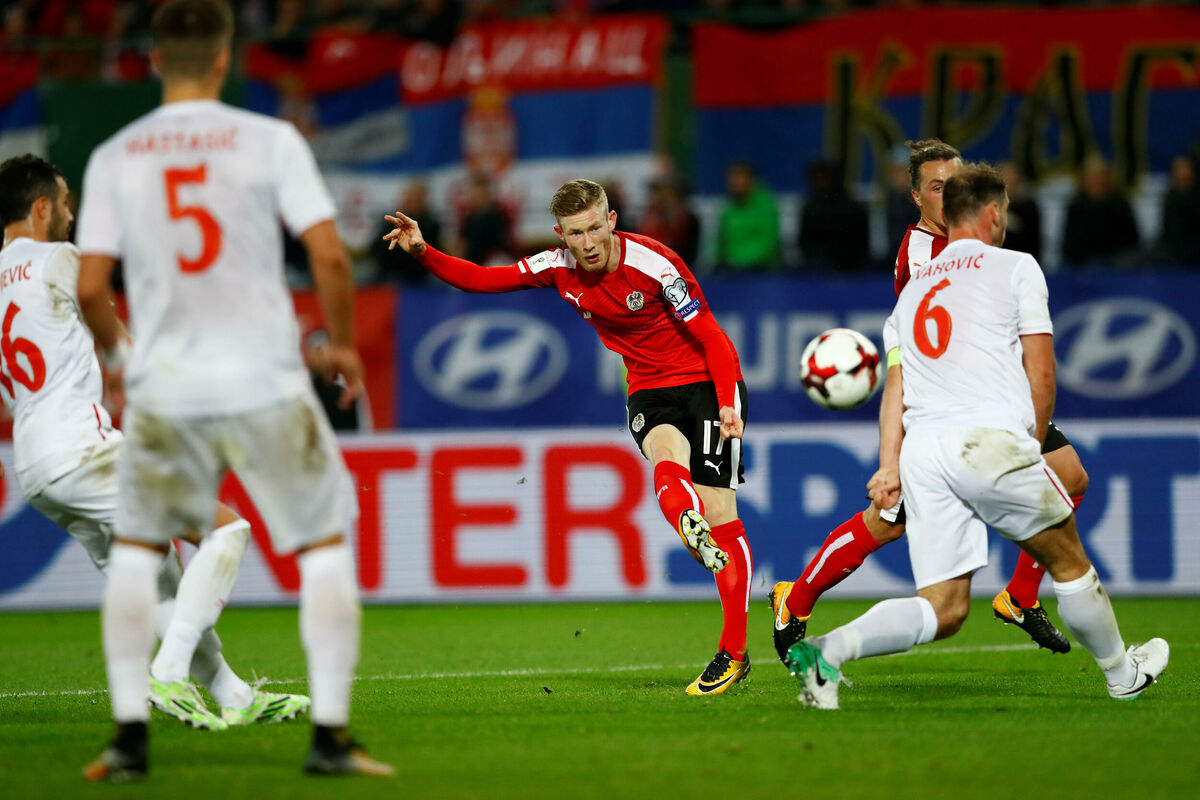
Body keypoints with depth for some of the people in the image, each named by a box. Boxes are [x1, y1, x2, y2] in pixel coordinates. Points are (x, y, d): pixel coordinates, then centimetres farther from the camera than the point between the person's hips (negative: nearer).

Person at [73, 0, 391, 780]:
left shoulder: (114, 157, 2)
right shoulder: (270, 140, -4)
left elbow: (90, 287, 0)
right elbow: (330, 255, -10)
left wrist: (115, 350, 20)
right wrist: (344, 345, 6)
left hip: (164, 387, 2)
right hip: (265, 384, -2)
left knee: (135, 548, 18)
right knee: (326, 542, 10)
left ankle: (130, 736, 10)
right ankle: (330, 734, 3)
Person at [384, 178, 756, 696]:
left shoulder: (654, 264, -20)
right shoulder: (559, 268, -6)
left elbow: (711, 338, -16)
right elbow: (481, 280, -1)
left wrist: (727, 404, -27)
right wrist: (423, 253, -16)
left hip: (705, 382, -5)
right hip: (647, 391, 5)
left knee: (717, 511, -10)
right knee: (666, 457, -33)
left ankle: (733, 653, -6)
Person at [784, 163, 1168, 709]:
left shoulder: (913, 286, 24)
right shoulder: (1015, 268, 8)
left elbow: (895, 384, 15)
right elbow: (1040, 371, 5)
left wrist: (888, 464, 9)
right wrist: (1034, 444, 17)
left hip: (921, 449, 5)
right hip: (990, 437, -5)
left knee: (943, 609, 0)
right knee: (1067, 560, 17)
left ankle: (828, 649, -21)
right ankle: (1121, 673, 31)